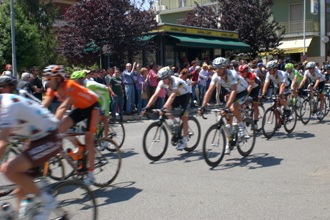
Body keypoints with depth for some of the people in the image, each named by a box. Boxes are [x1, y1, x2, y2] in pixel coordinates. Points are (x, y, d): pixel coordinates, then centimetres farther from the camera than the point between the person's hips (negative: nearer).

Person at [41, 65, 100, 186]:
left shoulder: (69, 86, -32)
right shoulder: (52, 89, -11)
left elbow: (63, 107, -42)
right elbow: (43, 106, -15)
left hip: (92, 107, -7)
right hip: (80, 108, 7)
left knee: (88, 141, -7)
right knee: (61, 128, -16)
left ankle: (90, 175, 4)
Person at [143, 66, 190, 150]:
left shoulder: (176, 81, -37)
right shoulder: (162, 82, -20)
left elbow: (172, 96, -51)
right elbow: (155, 95, -26)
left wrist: (164, 107, -62)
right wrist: (147, 107, -37)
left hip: (184, 95, -6)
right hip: (177, 95, 6)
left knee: (184, 117, -10)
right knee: (168, 109, -22)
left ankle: (184, 141, -5)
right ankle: (175, 124, 4)